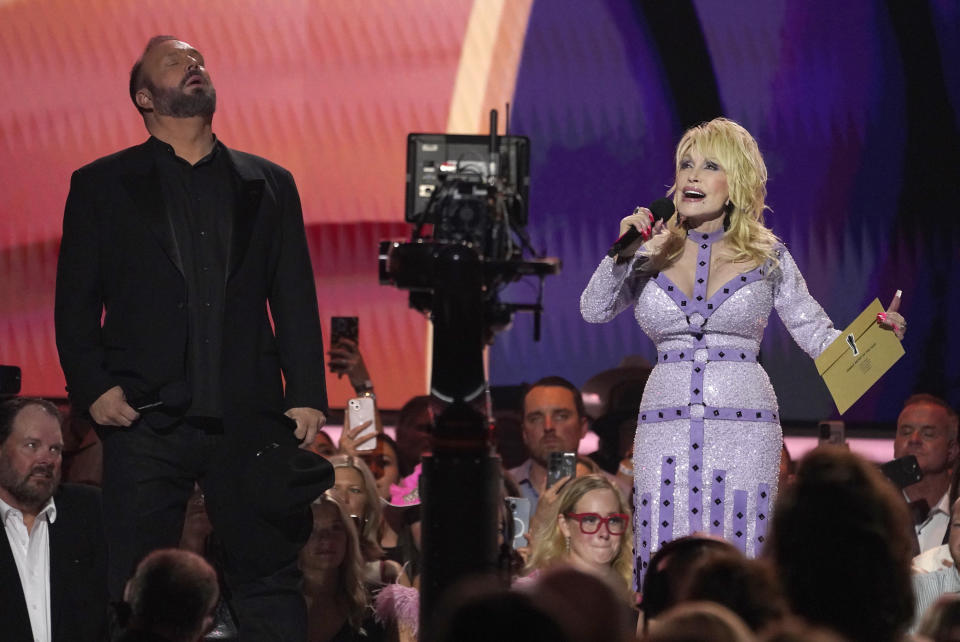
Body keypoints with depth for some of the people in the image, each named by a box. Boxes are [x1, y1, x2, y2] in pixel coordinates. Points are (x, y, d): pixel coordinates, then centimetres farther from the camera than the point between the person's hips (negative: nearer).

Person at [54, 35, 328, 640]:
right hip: (145, 421, -1)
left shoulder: (269, 185, 16)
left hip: (248, 421, 2)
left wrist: (307, 395, 1)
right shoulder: (101, 186, 11)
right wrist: (92, 387, -7)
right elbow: (76, 301, 7)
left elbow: (296, 300, 12)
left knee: (270, 580, 0)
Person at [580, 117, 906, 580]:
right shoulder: (653, 255, 10)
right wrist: (626, 253, -10)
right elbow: (594, 311, 2)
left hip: (743, 430, -1)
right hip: (665, 430, 1)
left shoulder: (767, 258, 7)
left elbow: (818, 336, 8)